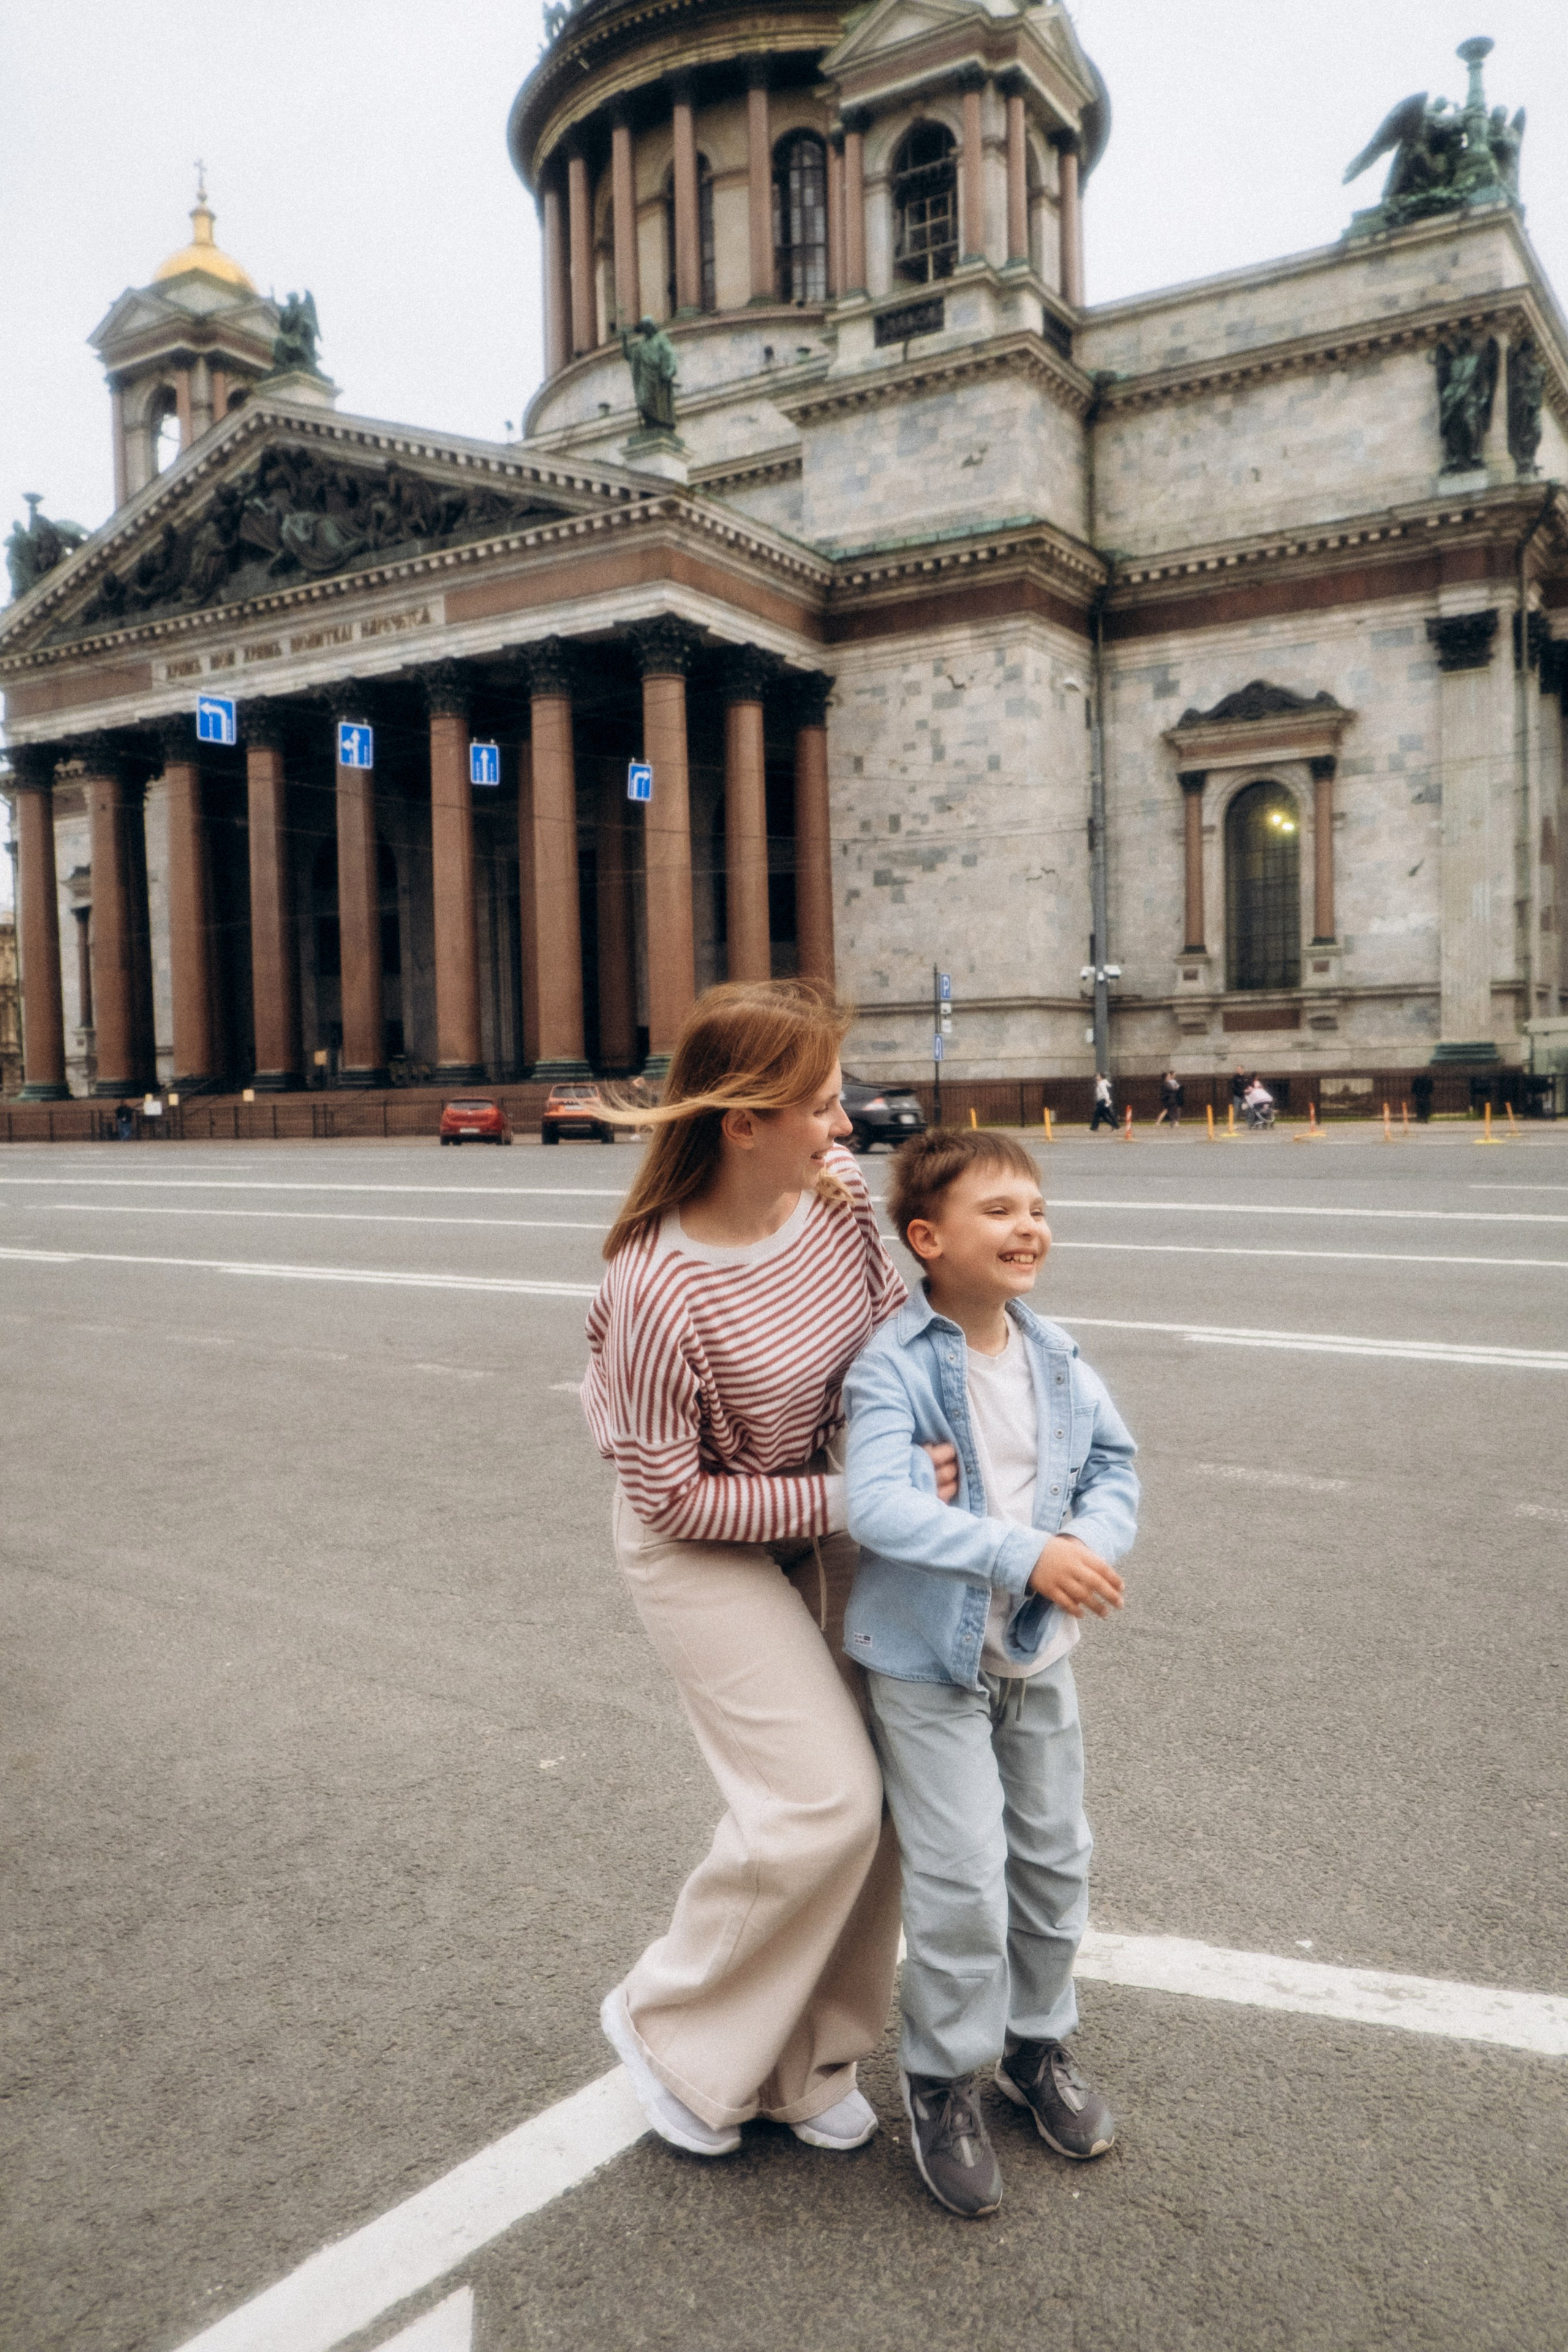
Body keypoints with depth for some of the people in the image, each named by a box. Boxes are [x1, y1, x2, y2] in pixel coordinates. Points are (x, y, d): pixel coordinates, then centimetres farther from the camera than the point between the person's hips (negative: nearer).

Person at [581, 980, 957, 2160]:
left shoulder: (840, 1183, -13)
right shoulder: (657, 1290, -33)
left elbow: (892, 1318, 6)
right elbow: (674, 1499, -23)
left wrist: (921, 1446, -8)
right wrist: (854, 1499, -22)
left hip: (818, 1514, 7)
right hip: (701, 1548, -7)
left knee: (872, 1791, 9)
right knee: (822, 1802, -10)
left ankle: (807, 2061, 31)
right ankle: (670, 2025, 18)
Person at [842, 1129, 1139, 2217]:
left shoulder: (1056, 1356, -2)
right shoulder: (894, 1367, -21)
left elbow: (1116, 1461, 4)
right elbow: (879, 1504, -33)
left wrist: (1093, 1544, -17)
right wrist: (1024, 1555, -38)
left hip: (1037, 1652, 6)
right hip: (929, 1659, -6)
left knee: (1055, 1857, 18)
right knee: (962, 1880, 0)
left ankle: (1038, 2039, 43)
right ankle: (943, 2078, 25)